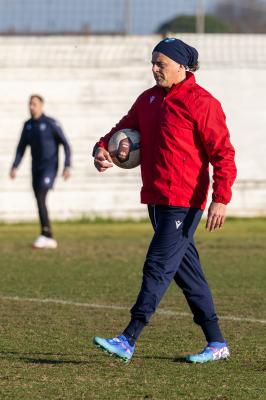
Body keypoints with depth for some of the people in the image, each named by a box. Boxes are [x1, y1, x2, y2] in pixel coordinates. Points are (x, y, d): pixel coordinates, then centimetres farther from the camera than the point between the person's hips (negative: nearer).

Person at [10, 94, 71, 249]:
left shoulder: (51, 123, -9)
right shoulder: (28, 125, 8)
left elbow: (66, 145, -7)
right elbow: (21, 148, 11)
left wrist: (67, 166, -16)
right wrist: (15, 167, -1)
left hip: (50, 167, -6)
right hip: (36, 169, 6)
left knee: (40, 198, -21)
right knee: (40, 202, 5)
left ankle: (45, 235, -20)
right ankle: (49, 240, 13)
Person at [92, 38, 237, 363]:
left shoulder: (201, 103, -10)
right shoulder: (149, 99, 13)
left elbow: (223, 153, -12)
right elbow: (124, 129, 22)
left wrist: (220, 199, -21)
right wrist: (102, 148, -1)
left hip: (184, 203, -8)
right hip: (155, 199, 8)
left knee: (158, 267, -11)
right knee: (186, 270, 11)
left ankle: (128, 341, -14)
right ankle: (216, 343, 18)